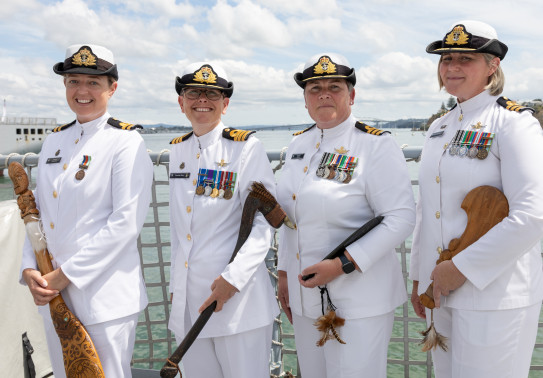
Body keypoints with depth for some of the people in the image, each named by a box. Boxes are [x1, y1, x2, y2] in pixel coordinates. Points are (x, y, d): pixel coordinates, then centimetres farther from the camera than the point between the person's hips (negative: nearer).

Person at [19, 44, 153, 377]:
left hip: (106, 299, -6)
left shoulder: (127, 142, -11)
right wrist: (30, 268, -2)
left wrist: (65, 274, -17)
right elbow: (38, 211, 12)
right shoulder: (55, 140, 10)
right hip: (53, 297, 6)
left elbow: (126, 222, -18)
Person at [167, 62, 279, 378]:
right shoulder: (178, 150, 10)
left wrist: (233, 278, -20)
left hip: (237, 294, -6)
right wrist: (176, 285, 18)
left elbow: (264, 222, -12)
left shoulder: (247, 147, -8)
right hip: (187, 300, 6)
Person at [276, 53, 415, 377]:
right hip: (305, 299, 6)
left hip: (359, 302, -6)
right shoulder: (299, 144, 9)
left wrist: (342, 264, -22)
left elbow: (401, 220, -17)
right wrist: (284, 273, 15)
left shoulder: (378, 146, -11)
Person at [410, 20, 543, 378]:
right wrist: (419, 278, 15)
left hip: (495, 295, -7)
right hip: (442, 291, 7)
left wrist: (461, 267, -17)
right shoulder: (439, 128, 11)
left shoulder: (513, 121, -11)